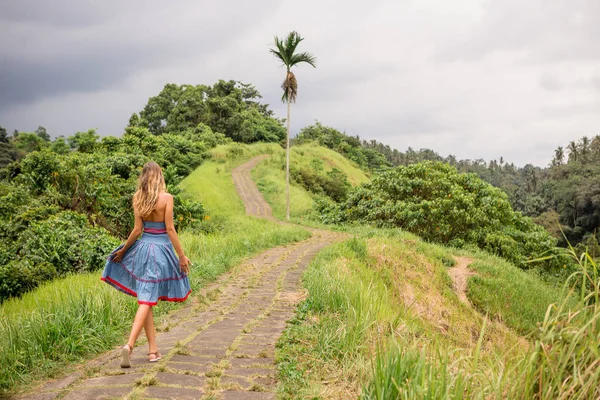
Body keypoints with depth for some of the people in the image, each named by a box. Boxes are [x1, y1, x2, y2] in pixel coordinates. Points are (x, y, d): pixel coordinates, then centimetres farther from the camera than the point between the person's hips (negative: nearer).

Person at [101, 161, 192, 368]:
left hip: (143, 248, 4)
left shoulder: (138, 199, 1)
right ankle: (130, 344, -16)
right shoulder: (166, 198, -9)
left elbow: (137, 229, 1)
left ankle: (153, 349, 16)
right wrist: (182, 255, -3)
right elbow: (170, 230, -10)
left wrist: (123, 250, 14)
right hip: (161, 250, -4)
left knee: (145, 299, 12)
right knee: (146, 301, -3)